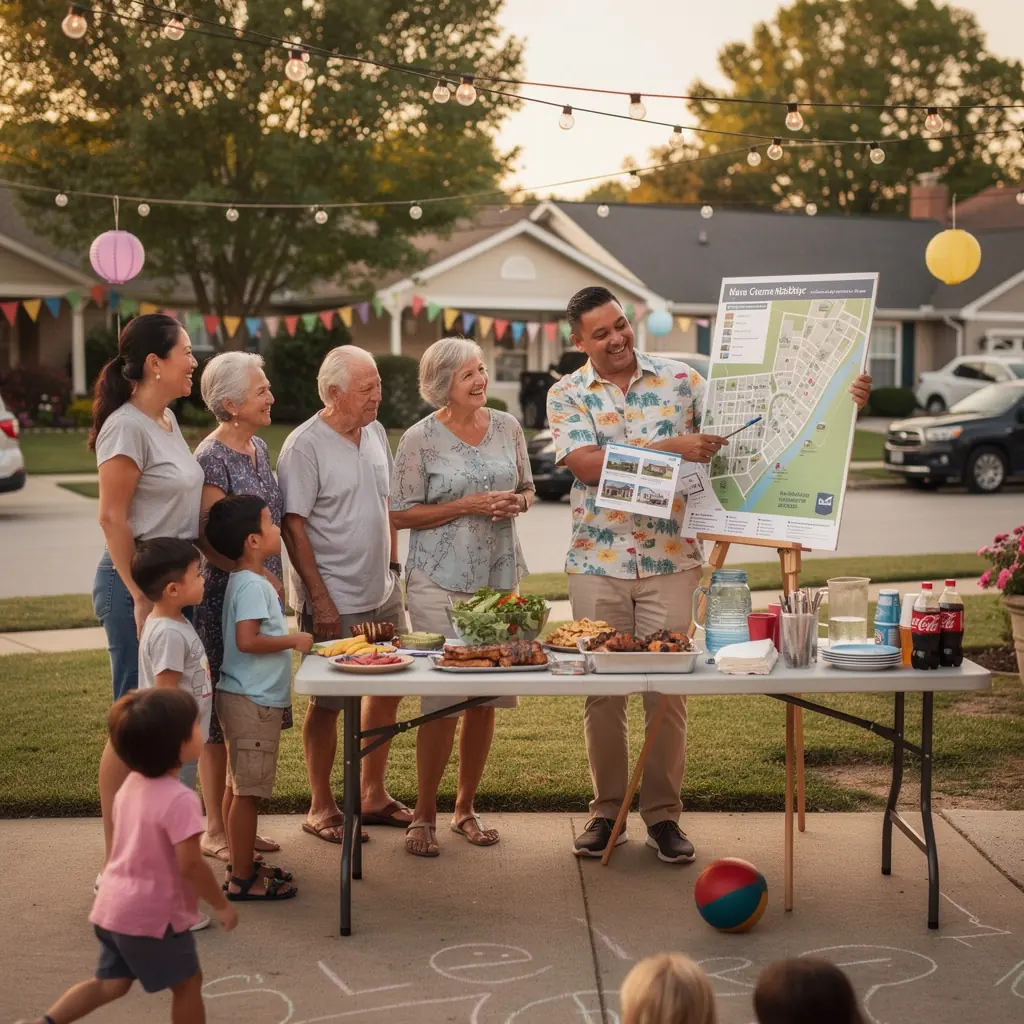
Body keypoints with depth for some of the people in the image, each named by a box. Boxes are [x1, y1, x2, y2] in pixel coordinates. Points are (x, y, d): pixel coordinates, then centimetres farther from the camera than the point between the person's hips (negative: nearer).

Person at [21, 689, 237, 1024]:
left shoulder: (132, 785, 3)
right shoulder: (180, 800, -24)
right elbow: (190, 865, -26)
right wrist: (221, 905, -14)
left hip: (113, 905, 8)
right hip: (153, 913, -8)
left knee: (112, 982, 20)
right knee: (188, 981, 10)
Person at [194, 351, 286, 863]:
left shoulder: (259, 447, 11)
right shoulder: (212, 457, -15)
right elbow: (208, 539, -18)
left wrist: (275, 581, 14)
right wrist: (259, 574, -19)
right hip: (224, 596, -8)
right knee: (221, 715, 1)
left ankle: (234, 818, 24)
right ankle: (214, 831, 11)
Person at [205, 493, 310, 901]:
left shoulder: (250, 581, 14)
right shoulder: (251, 585, -18)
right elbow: (248, 640, -26)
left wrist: (289, 639, 14)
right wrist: (294, 640, -17)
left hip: (254, 699, 10)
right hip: (252, 702, -10)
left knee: (243, 788, 17)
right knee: (247, 791, -4)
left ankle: (243, 864, 27)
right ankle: (242, 879, 1)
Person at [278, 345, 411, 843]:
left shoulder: (375, 433, 8)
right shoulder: (304, 446, -15)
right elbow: (292, 526, -16)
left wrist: (393, 565, 13)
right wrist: (320, 600, -18)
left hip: (383, 596, 8)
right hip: (334, 603, -7)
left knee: (387, 690, 14)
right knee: (328, 703, 3)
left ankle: (374, 794, 29)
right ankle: (321, 807, 17)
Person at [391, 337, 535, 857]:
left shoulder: (507, 426, 7)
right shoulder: (420, 439, -7)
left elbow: (526, 490, 17)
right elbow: (401, 515, -7)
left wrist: (516, 502, -6)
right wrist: (468, 506, -15)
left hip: (499, 576, 5)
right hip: (440, 582, -5)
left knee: (486, 698, 9)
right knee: (441, 701, -4)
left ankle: (466, 808, 23)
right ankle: (424, 814, 11)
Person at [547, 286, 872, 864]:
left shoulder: (679, 379, 3)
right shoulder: (567, 396, 0)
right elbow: (587, 465, -16)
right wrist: (671, 447, -23)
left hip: (671, 562, 0)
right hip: (598, 563, 0)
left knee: (668, 691, 3)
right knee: (602, 692, 8)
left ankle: (664, 814, 15)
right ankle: (607, 810, 21)